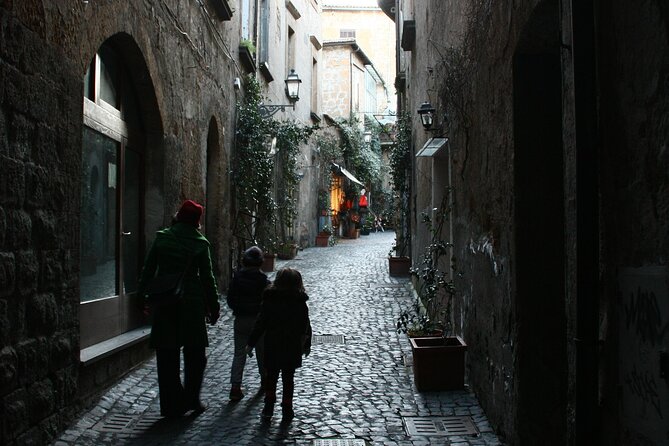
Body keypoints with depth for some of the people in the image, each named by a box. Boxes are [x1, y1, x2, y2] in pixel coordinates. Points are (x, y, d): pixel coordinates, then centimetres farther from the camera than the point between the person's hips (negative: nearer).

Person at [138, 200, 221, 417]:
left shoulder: (162, 237, 1)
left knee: (167, 355, 9)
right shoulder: (201, 243, -5)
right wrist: (214, 306, 5)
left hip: (163, 304, 2)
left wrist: (143, 295, 15)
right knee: (195, 353, 13)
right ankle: (192, 398, 10)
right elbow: (207, 278, -2)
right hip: (191, 304, -2)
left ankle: (172, 405, 12)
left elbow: (148, 269, 4)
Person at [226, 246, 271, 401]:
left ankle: (235, 386, -7)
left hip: (240, 320, 1)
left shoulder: (236, 277, -6)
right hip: (258, 319, -1)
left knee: (239, 353, 4)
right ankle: (265, 381, 30)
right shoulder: (263, 280, -11)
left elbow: (230, 300, -1)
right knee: (261, 352, 16)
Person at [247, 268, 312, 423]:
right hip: (292, 348, 0)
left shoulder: (269, 300, -7)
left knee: (271, 377, 15)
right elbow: (306, 327, 1)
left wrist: (251, 343, 2)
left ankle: (268, 409, 17)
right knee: (288, 379, 10)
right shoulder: (300, 303, -7)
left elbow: (260, 324, -6)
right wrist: (307, 345, 15)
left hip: (272, 347, 0)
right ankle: (287, 412, 14)